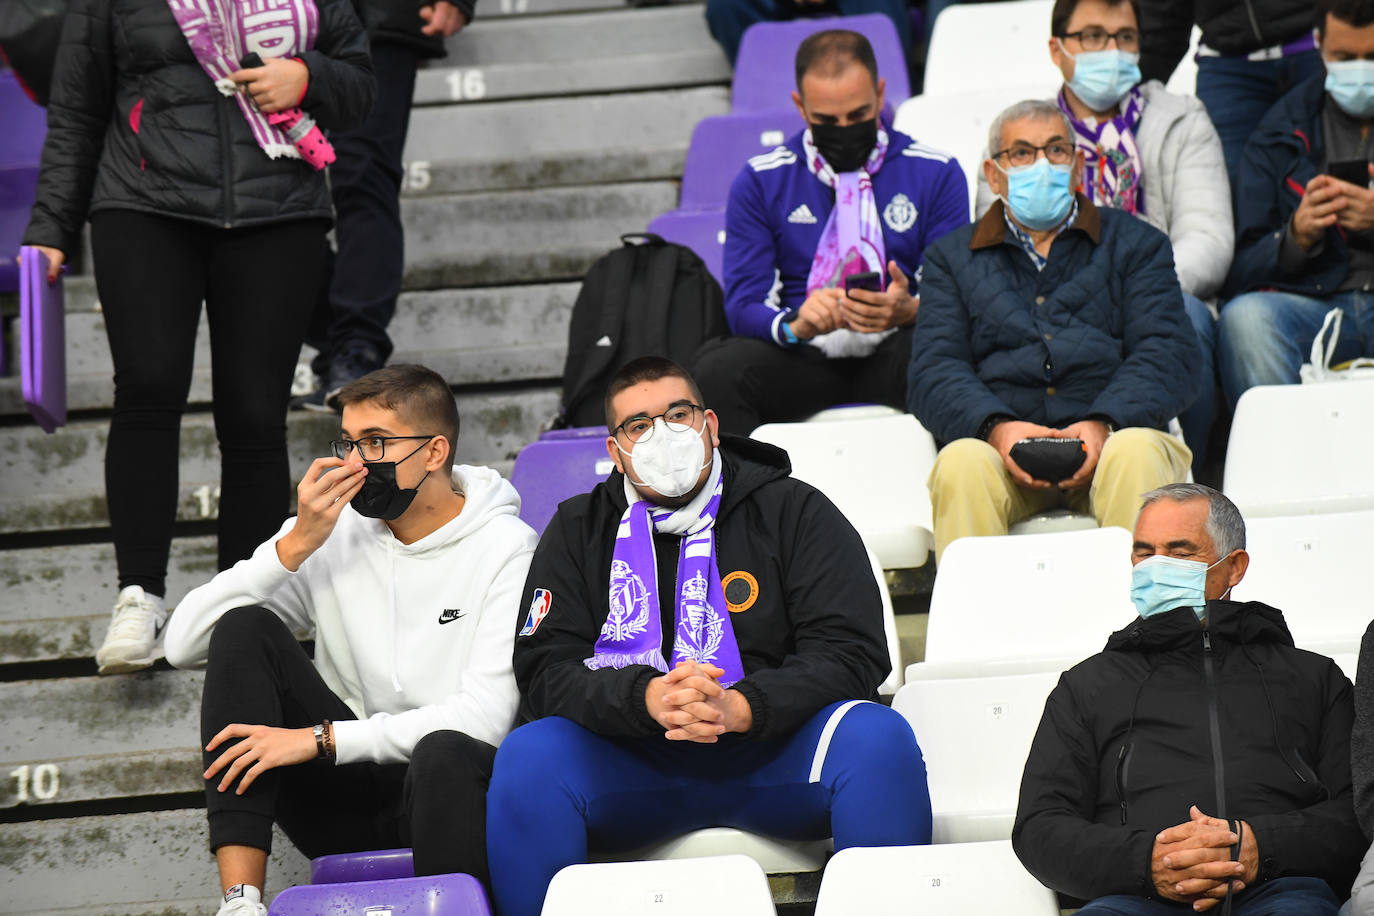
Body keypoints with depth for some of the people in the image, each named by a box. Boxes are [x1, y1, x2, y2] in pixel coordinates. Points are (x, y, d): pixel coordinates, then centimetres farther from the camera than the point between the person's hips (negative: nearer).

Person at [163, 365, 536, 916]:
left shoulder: (506, 550, -6)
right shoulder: (332, 532, 5)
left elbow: (486, 716, -18)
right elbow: (184, 644, -3)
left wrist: (321, 739, -20)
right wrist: (295, 545, -13)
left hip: (447, 788, -4)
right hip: (347, 799, 4)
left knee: (446, 753, -38)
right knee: (245, 628, -15)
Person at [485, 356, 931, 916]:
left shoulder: (795, 513, 6)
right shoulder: (579, 530, 11)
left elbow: (849, 655, -4)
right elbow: (544, 672, 0)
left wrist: (740, 708, -23)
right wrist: (646, 696, -22)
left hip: (772, 753, -1)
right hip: (633, 764, 1)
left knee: (878, 738, -29)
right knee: (528, 756, -27)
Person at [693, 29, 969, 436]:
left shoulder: (936, 174, 9)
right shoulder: (760, 181, 10)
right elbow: (744, 306, 3)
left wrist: (909, 311, -20)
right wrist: (797, 324, -22)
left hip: (894, 349, -1)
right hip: (803, 357, 1)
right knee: (715, 371, -33)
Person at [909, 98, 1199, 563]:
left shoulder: (1135, 243, 21)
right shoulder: (952, 258, 22)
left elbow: (1169, 357, 7)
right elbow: (934, 372, 8)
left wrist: (1104, 424, -15)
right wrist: (996, 428, -15)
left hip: (1109, 441, 0)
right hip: (997, 444, 0)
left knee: (1136, 451, -34)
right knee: (962, 462, -33)